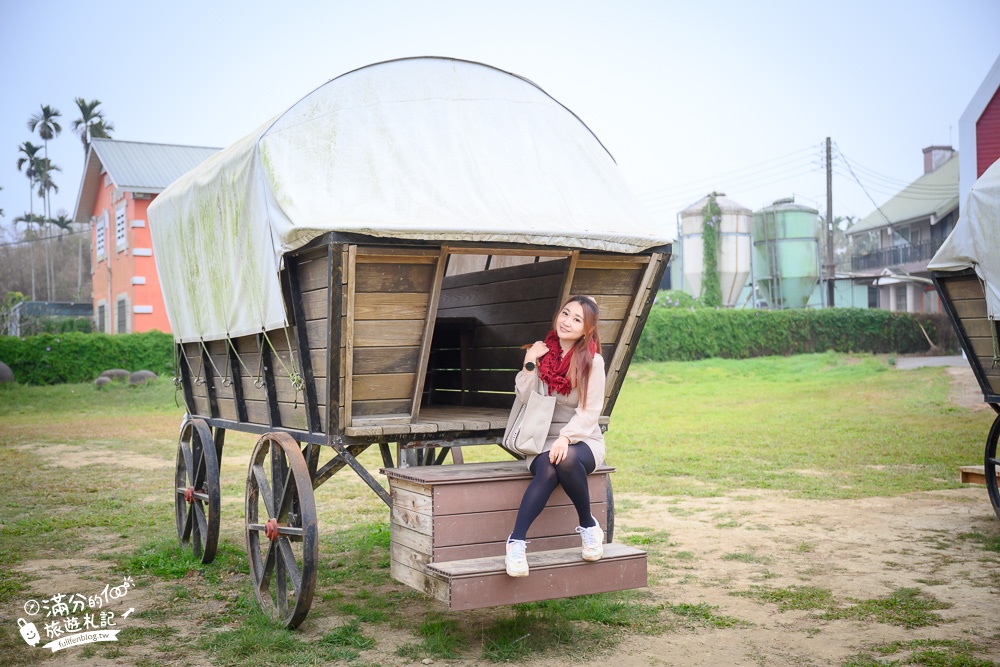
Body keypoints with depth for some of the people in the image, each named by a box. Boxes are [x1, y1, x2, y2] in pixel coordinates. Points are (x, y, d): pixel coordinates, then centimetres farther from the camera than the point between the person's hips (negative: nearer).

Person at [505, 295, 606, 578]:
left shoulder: (592, 361, -3)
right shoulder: (543, 353, 7)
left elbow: (590, 411, -11)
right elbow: (526, 398, 4)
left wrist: (566, 438, -26)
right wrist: (529, 364, -8)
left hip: (583, 440, -1)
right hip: (543, 440, 2)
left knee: (566, 459, -37)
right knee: (548, 469, -34)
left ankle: (588, 525, -14)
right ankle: (517, 541, -36)